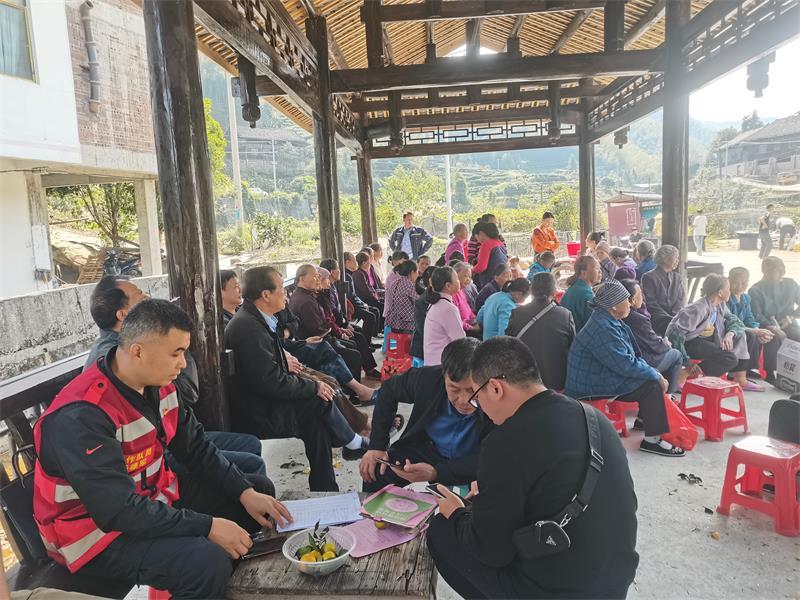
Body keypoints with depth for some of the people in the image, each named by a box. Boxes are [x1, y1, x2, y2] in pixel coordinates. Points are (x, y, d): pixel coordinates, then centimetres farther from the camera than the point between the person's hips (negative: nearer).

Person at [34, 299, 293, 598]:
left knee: (260, 488, 8)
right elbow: (121, 511, -31)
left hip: (153, 497, 8)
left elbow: (196, 447, 3)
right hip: (99, 529, -8)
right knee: (209, 563, -32)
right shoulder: (80, 416, -29)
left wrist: (246, 492, -7)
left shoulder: (156, 384, -4)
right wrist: (208, 527, -27)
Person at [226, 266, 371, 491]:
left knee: (317, 422, -3)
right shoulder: (248, 327, -23)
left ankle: (325, 490, 4)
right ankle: (354, 445, 14)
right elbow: (272, 382, -25)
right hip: (254, 416, -9)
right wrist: (314, 386, -14)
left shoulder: (254, 319, 8)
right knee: (321, 402, -10)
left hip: (261, 403, 9)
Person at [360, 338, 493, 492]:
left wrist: (436, 472, -38)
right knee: (375, 471, -12)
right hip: (427, 449, 3)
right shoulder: (428, 377, -22)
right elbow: (388, 391, -3)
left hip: (471, 465, -2)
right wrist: (376, 446, -7)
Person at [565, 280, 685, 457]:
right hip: (591, 390, -10)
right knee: (652, 384, -14)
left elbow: (633, 356, 14)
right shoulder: (602, 328, -24)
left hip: (599, 377, 10)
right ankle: (652, 439, -7)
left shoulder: (609, 322, 9)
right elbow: (626, 365, -25)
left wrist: (654, 372, 0)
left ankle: (645, 418, 22)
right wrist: (656, 375, -11)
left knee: (650, 377, 9)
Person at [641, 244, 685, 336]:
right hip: (657, 320, -5)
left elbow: (681, 301, 11)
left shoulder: (677, 277, 20)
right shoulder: (649, 277, 1)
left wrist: (675, 317, -9)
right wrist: (670, 319, -14)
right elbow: (651, 304, -5)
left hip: (675, 317, 5)